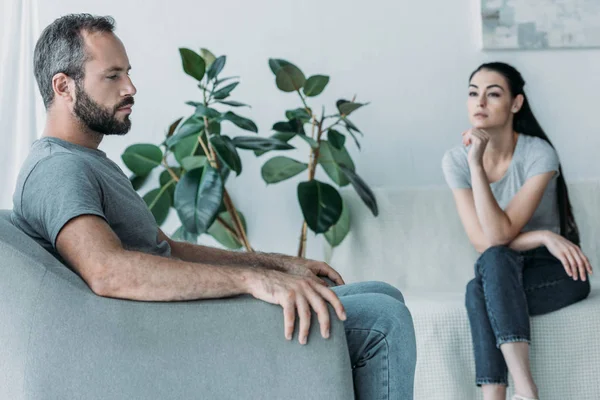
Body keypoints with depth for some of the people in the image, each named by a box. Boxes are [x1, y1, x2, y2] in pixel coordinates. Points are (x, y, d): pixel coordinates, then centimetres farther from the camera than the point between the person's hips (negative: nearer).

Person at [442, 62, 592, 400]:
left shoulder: (539, 154, -19)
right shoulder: (455, 160, -9)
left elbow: (499, 234, -27)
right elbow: (482, 242, -13)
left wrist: (477, 162, -29)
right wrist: (543, 237, -20)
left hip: (554, 272, -3)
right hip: (501, 275, 3)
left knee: (478, 291, -31)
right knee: (494, 260, -33)